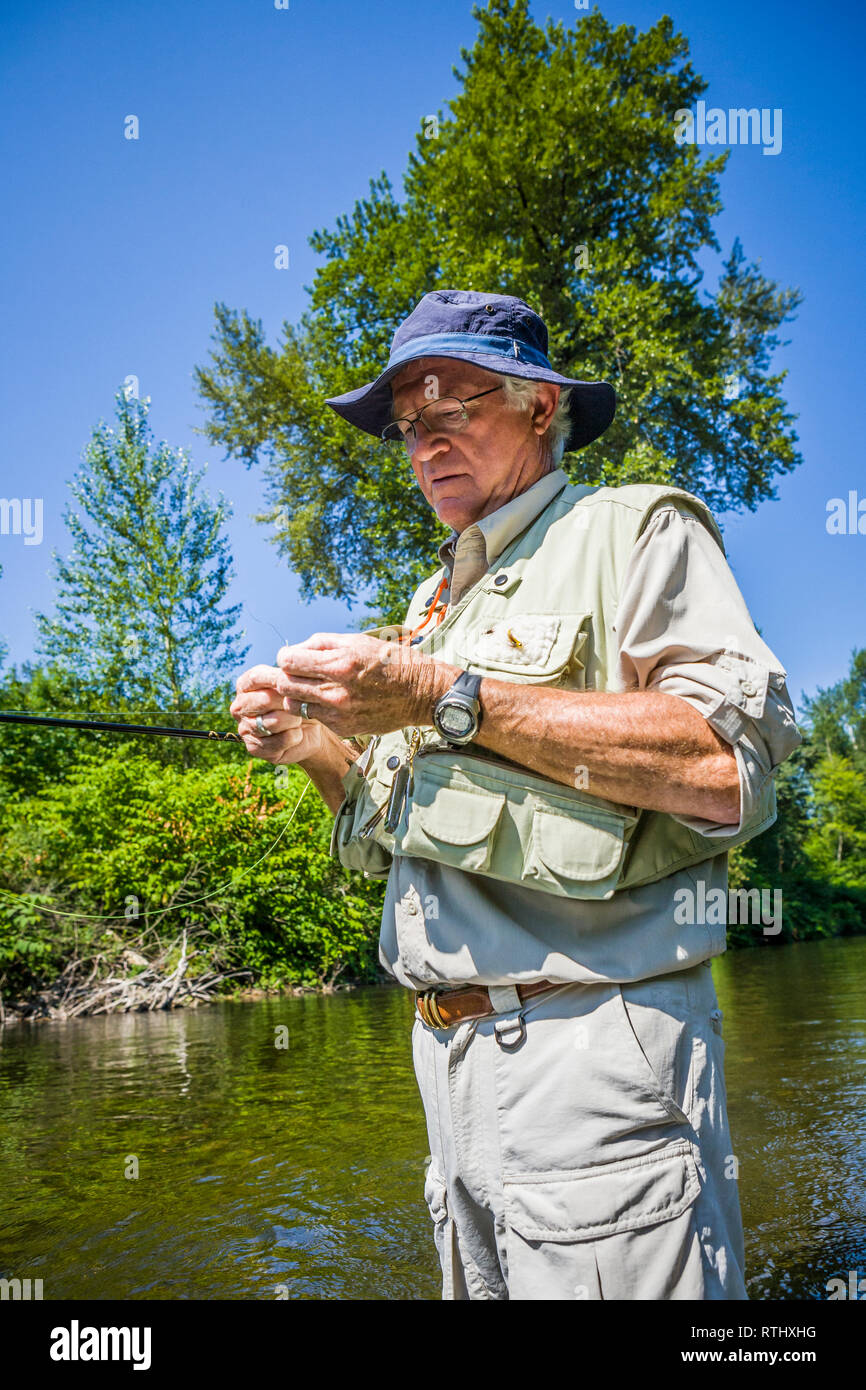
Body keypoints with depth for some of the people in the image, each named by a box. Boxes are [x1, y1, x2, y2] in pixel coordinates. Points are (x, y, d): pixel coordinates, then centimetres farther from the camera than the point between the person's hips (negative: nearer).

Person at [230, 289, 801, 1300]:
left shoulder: (632, 530, -2)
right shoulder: (433, 604, 21)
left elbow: (730, 769, -20)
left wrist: (451, 698, -18)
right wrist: (316, 749, 3)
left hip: (591, 1056, -7)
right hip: (449, 1055, 8)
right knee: (478, 1280, 16)